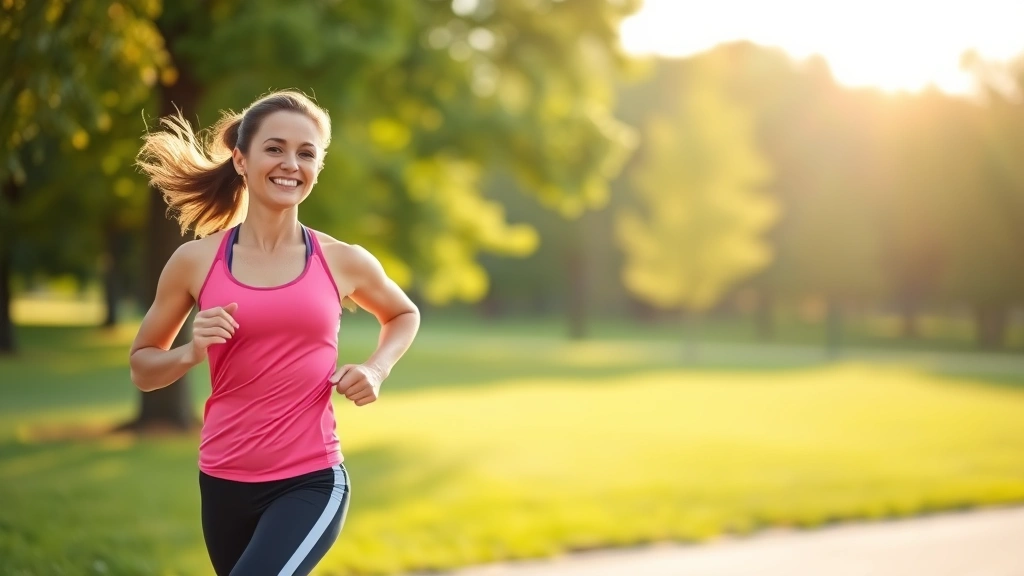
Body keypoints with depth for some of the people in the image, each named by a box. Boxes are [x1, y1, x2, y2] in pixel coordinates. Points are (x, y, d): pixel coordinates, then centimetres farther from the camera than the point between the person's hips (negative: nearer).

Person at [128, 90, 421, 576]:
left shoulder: (343, 262, -1)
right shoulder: (196, 261, -2)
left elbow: (403, 315, 21)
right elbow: (142, 368, 7)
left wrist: (376, 369, 2)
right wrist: (191, 352, -13)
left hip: (312, 481, -2)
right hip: (225, 483, 2)